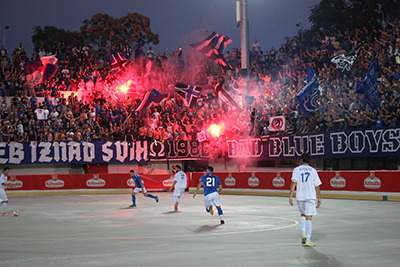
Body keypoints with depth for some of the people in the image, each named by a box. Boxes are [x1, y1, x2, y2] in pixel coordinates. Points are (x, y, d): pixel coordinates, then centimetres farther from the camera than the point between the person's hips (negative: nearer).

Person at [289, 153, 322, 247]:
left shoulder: (296, 170, 3)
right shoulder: (313, 171, 5)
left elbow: (293, 183, -8)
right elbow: (317, 186, 5)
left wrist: (290, 196, -9)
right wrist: (319, 198, 14)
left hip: (300, 197, 1)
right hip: (310, 196, -1)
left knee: (303, 215, 22)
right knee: (309, 217, -2)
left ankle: (303, 234, 8)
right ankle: (308, 240, -8)